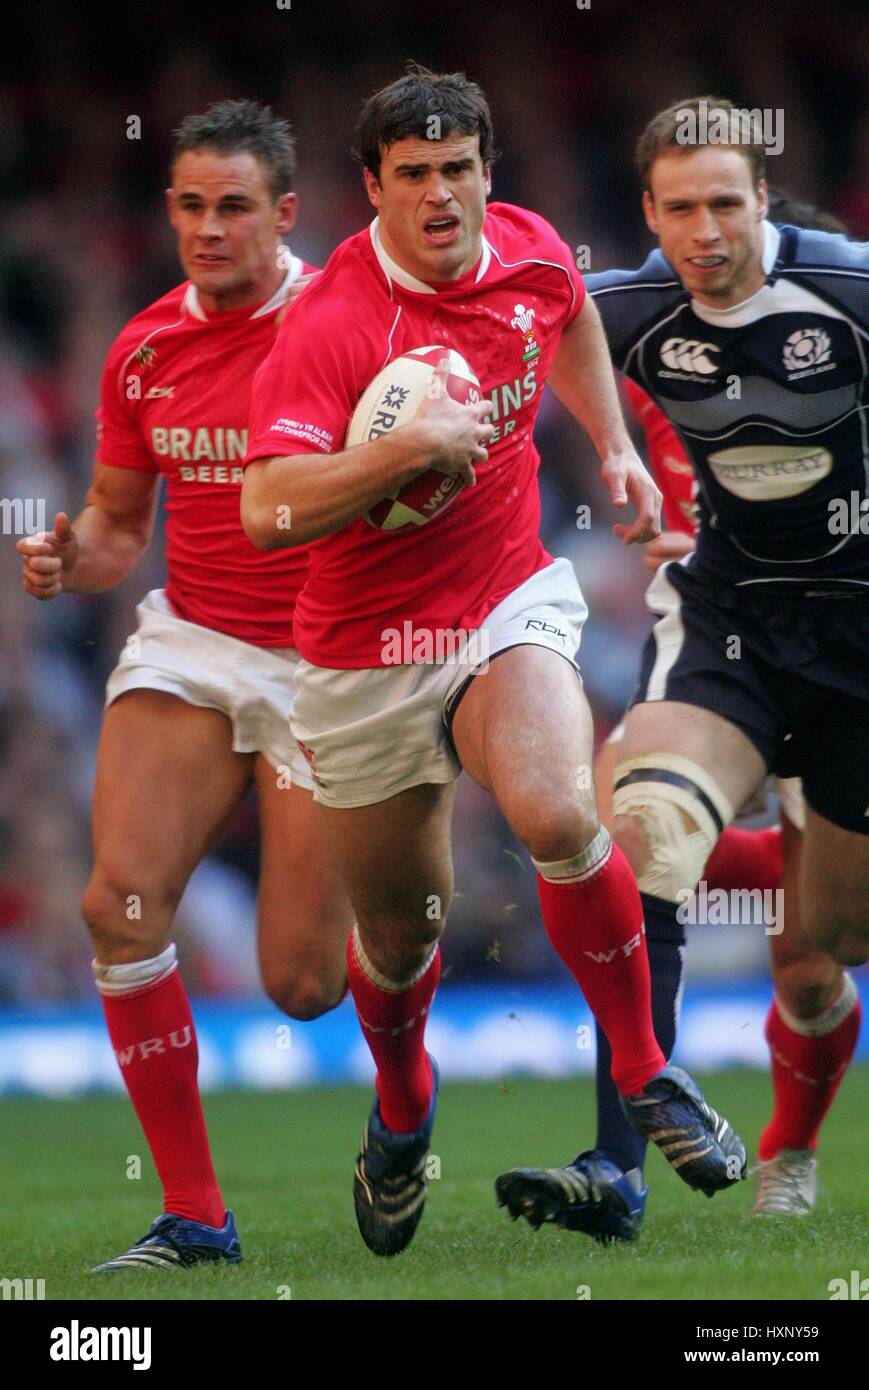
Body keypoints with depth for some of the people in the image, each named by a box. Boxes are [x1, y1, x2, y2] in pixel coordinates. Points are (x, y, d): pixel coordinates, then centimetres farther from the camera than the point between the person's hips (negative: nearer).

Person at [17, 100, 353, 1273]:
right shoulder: (144, 350, 4)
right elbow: (117, 525, 13)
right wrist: (69, 561, -9)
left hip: (325, 665, -4)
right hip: (189, 646, 4)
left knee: (304, 986, -5)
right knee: (122, 902, -19)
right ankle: (193, 1212, -9)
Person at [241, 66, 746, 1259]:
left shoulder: (530, 252, -4)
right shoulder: (328, 323, -21)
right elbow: (268, 511, -30)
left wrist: (614, 445, 22)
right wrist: (407, 447, -37)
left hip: (510, 603, 2)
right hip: (365, 655, -2)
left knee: (557, 815, -29)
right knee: (398, 929, 10)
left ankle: (645, 1073, -9)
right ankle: (402, 1108, 45)